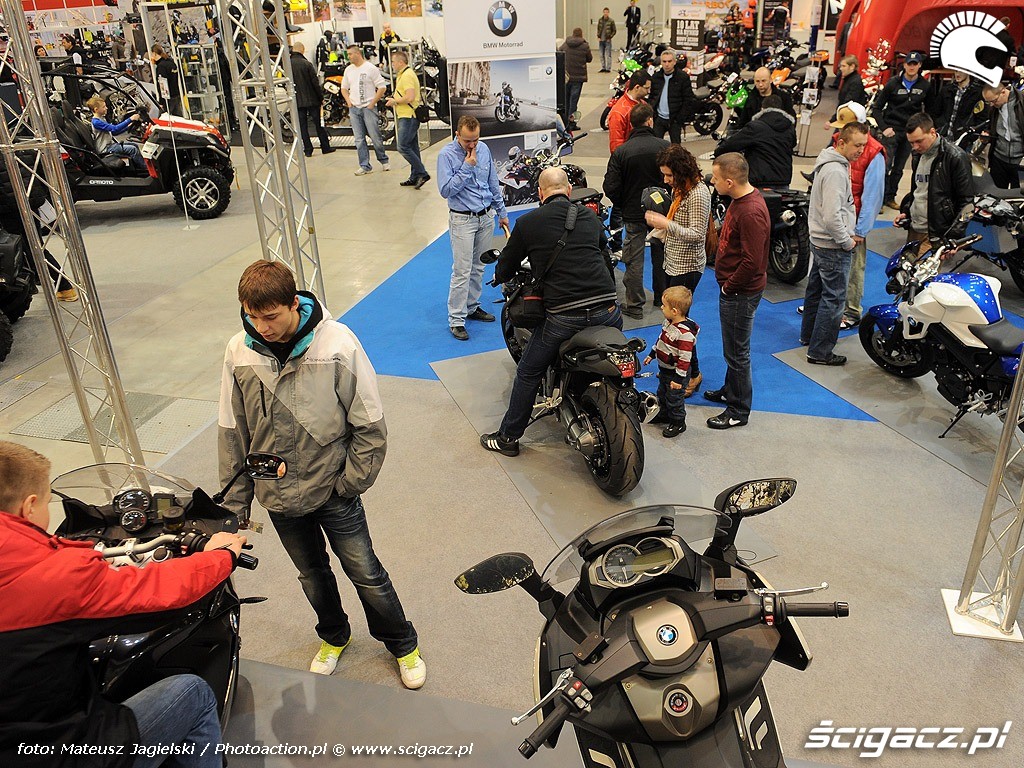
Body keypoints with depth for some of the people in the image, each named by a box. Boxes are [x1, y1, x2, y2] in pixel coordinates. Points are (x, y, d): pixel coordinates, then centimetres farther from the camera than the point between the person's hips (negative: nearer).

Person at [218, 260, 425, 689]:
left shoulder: (337, 344, -21)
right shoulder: (239, 352, -10)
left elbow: (370, 425, -13)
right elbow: (232, 433, 0)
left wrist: (349, 483, -12)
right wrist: (236, 502, 3)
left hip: (333, 490, -3)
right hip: (278, 495, 3)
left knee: (366, 573, 9)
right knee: (312, 574, 22)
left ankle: (402, 645, 34)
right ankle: (334, 636, 49)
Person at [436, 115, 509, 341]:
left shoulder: (484, 149, 5)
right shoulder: (446, 155, -12)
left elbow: (493, 183, 14)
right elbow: (446, 190, -20)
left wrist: (502, 212, 17)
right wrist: (467, 167, -21)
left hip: (486, 217, 6)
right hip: (462, 219, -6)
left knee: (478, 267, 14)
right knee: (462, 271, -6)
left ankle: (472, 307, 29)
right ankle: (456, 320, 1)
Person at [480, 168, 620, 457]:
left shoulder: (527, 223, 3)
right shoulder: (590, 216, 13)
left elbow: (504, 271, 12)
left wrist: (502, 276, 36)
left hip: (563, 316, -3)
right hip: (607, 309, 4)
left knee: (528, 374, 15)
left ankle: (508, 437, 26)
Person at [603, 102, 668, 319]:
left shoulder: (621, 151, -12)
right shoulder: (664, 146, -9)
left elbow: (611, 187, -13)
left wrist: (623, 205, 4)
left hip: (633, 213, -2)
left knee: (634, 260, 6)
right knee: (661, 254, 18)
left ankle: (635, 305, 11)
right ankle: (662, 297, 32)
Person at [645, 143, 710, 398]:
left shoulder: (698, 193, -21)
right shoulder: (680, 188, 9)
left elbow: (697, 233, -25)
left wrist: (667, 224, -30)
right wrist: (659, 221, 6)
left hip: (687, 266, -10)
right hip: (673, 262, 10)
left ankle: (693, 373, 9)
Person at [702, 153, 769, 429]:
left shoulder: (751, 212, -28)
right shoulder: (740, 199, 5)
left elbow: (752, 262, -28)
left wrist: (729, 286, -15)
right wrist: (727, 284, 12)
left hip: (741, 293, -10)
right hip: (732, 289, 10)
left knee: (737, 352, 3)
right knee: (733, 347, 24)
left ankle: (739, 411, 17)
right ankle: (730, 391, 42)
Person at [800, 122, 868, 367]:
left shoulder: (835, 163, 10)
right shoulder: (835, 171, -23)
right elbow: (832, 216, -29)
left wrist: (849, 233, 13)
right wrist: (847, 241, -16)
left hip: (820, 242, 11)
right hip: (833, 247, -11)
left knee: (816, 289, 22)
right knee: (834, 299, -3)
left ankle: (808, 335, 38)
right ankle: (820, 352, 4)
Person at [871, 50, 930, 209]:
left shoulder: (924, 86, 2)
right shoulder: (893, 83, -5)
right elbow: (877, 108, -1)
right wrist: (884, 128, -11)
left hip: (910, 132, 3)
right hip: (892, 130, -3)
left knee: (899, 168, 9)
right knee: (886, 165, -12)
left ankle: (890, 197, 20)